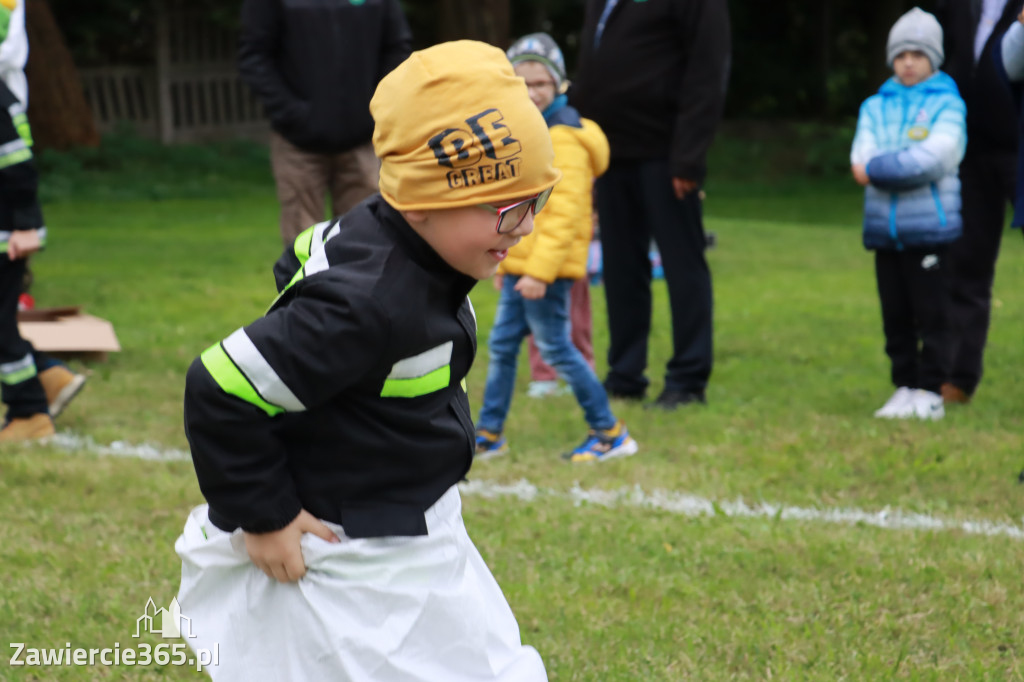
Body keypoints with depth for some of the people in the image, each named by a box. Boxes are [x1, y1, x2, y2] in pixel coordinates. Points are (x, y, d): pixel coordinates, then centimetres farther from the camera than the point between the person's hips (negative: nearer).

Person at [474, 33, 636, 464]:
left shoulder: (564, 140, -16)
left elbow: (564, 213, -21)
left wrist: (539, 270, -25)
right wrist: (505, 262, 24)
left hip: (547, 268, -9)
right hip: (519, 266, 9)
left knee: (555, 348, -4)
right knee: (502, 346, 12)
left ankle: (610, 434, 5)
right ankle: (488, 436, 21)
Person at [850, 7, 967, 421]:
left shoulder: (946, 104, 0)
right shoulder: (875, 106, 13)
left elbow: (937, 156, -15)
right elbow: (862, 159, 0)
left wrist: (879, 168, -12)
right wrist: (909, 167, -18)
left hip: (928, 228, -4)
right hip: (884, 227, 4)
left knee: (930, 314, -2)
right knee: (895, 315, 8)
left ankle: (930, 392, 3)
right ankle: (904, 388, 16)